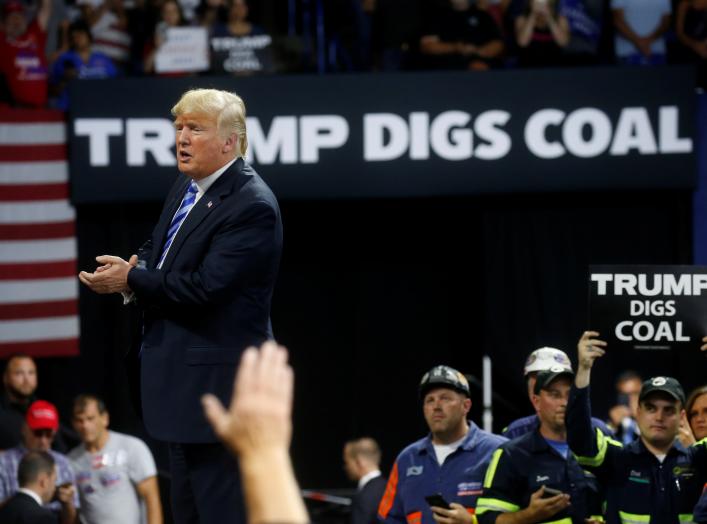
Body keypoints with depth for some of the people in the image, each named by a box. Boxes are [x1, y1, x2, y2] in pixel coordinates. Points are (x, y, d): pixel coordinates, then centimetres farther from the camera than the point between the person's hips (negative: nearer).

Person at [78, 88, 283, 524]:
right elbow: (158, 249, 22)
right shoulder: (188, 186, 10)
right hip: (181, 375, 10)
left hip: (218, 383, -10)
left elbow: (205, 286, -25)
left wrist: (131, 281, -14)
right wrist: (137, 268, -3)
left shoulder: (253, 206, -20)